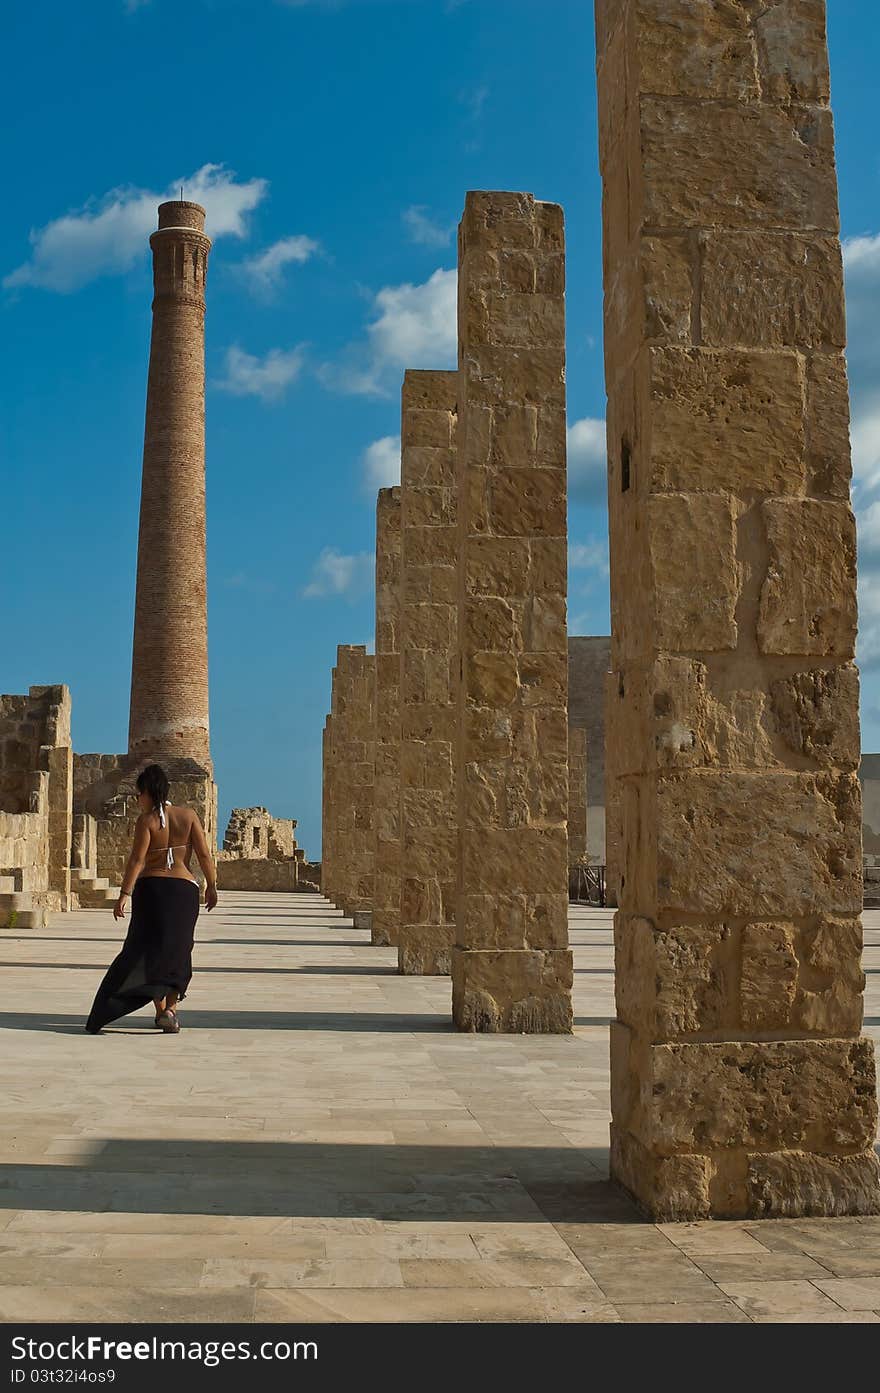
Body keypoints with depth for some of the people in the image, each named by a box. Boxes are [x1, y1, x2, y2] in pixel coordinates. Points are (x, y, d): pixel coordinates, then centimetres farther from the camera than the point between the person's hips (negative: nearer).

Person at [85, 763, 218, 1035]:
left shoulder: (147, 820, -6)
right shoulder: (189, 815, 3)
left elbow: (137, 860, -13)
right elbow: (204, 854, 1)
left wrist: (124, 895, -13)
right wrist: (211, 886, 9)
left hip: (150, 888, -2)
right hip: (185, 889, 2)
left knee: (149, 949, 8)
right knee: (176, 951, 8)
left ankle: (160, 1010, 2)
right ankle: (171, 1008, -7)